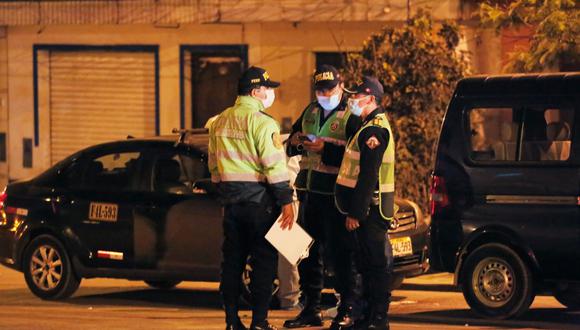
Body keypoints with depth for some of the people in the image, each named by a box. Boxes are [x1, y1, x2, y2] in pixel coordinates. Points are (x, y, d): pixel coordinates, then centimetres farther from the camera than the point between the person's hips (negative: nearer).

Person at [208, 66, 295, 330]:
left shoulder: (220, 122, 11)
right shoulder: (262, 122, -13)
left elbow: (213, 163, 17)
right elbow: (274, 165, -16)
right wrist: (286, 201, -13)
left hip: (231, 199, 7)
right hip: (259, 199, -7)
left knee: (232, 259, 11)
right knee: (263, 260, -1)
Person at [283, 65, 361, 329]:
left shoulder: (351, 116, -7)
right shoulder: (310, 111, 14)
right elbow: (291, 147, 20)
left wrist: (324, 149, -23)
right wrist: (295, 142, -2)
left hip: (335, 195, -7)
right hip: (308, 189, 7)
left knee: (339, 252, -4)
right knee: (308, 251, 12)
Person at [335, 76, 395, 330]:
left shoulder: (375, 130, -16)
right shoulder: (369, 127, 18)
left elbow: (368, 176, -21)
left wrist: (356, 213, -22)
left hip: (371, 207, -11)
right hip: (367, 207, 11)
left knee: (376, 263, -6)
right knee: (368, 263, 14)